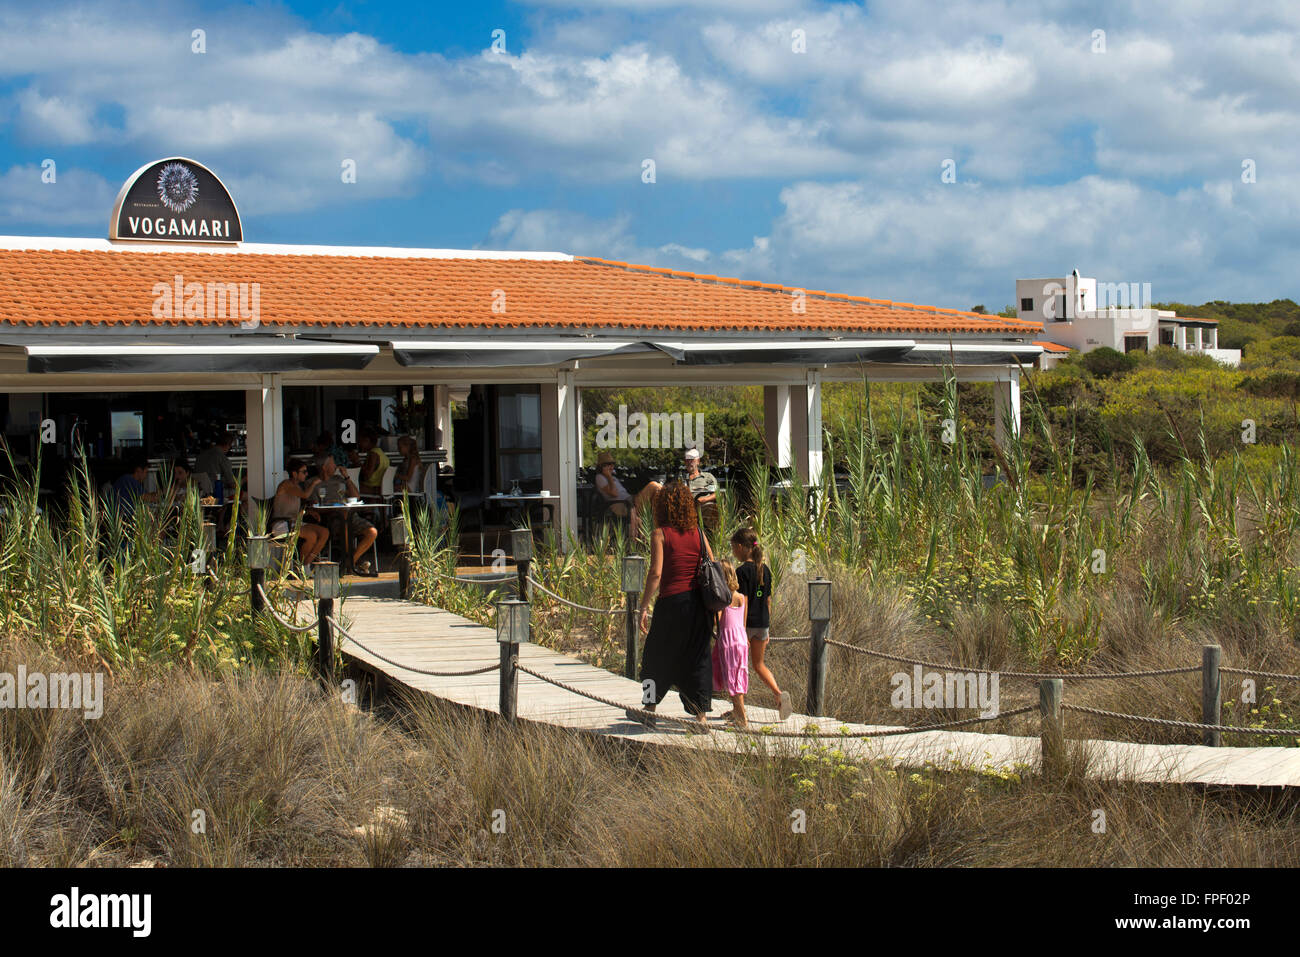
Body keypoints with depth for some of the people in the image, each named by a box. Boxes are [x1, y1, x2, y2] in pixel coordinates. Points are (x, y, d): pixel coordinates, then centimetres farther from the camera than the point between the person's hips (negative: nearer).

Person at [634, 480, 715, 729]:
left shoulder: (660, 535, -7)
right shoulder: (698, 533, 5)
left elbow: (656, 573, -14)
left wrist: (644, 606, -9)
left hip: (672, 601, -4)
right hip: (700, 602, 4)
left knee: (657, 657, 12)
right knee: (698, 658, 10)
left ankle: (650, 709, 22)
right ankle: (701, 714, 7)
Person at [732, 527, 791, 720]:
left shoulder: (742, 571, -13)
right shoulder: (765, 569, 8)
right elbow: (768, 600, 13)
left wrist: (741, 630, -17)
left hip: (747, 623, -6)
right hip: (762, 623, 7)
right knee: (759, 664, 16)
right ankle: (779, 694, -5)